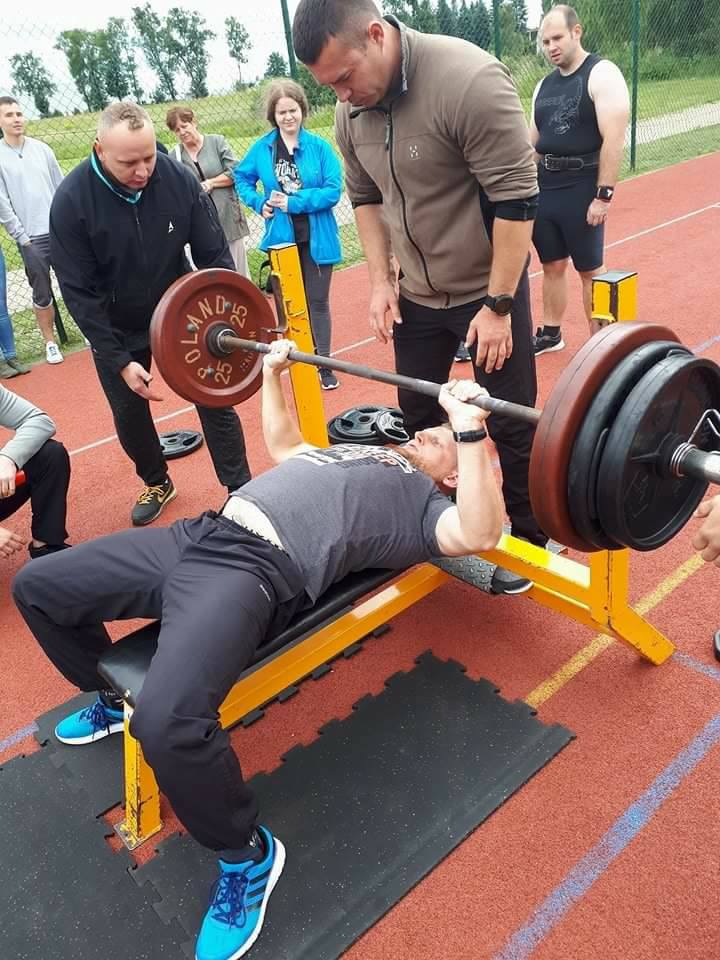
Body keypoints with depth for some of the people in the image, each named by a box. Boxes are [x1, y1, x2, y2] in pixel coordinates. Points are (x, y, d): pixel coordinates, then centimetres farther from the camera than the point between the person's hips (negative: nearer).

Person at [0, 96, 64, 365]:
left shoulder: (41, 148, 6)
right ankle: (50, 342, 17)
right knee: (42, 294, 5)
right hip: (31, 239, -2)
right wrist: (22, 237, -8)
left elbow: (62, 188, 9)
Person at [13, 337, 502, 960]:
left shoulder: (428, 504, 7)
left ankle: (248, 855, -3)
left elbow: (478, 534, -15)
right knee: (36, 588, 15)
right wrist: (274, 372, 43)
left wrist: (471, 428, -21)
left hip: (255, 570, -9)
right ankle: (113, 700, 38)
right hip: (196, 536, 9)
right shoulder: (359, 452, 32)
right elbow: (282, 445, 46)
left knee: (168, 721, -35)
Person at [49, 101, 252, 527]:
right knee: (129, 413, 11)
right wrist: (119, 361, -21)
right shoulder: (71, 200, -21)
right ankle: (157, 484, 37)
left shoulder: (179, 178, -19)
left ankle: (241, 491, 13)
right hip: (116, 328, 0)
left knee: (215, 399, -2)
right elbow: (78, 291, -17)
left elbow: (214, 255, -10)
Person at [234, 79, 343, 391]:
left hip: (316, 237, -2)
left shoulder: (319, 146, -7)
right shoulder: (261, 148, -1)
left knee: (318, 302, 7)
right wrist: (259, 203, -4)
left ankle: (323, 365, 17)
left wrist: (293, 202, -17)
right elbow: (242, 178, 13)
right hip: (282, 237, 2)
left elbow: (333, 191, -13)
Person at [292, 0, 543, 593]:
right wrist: (381, 280, 3)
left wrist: (498, 305, -21)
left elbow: (516, 200, -22)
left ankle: (529, 536, 24)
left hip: (488, 288, -6)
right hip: (417, 295, 6)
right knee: (418, 418, 16)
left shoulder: (469, 81, -24)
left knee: (510, 424, 4)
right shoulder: (352, 110, -3)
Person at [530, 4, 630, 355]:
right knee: (552, 265, 12)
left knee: (590, 270, 1)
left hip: (582, 188, -6)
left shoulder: (602, 74, -6)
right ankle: (550, 333, 25)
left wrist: (603, 194, -19)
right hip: (545, 188, 6)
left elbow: (614, 139, -14)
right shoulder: (544, 86, 14)